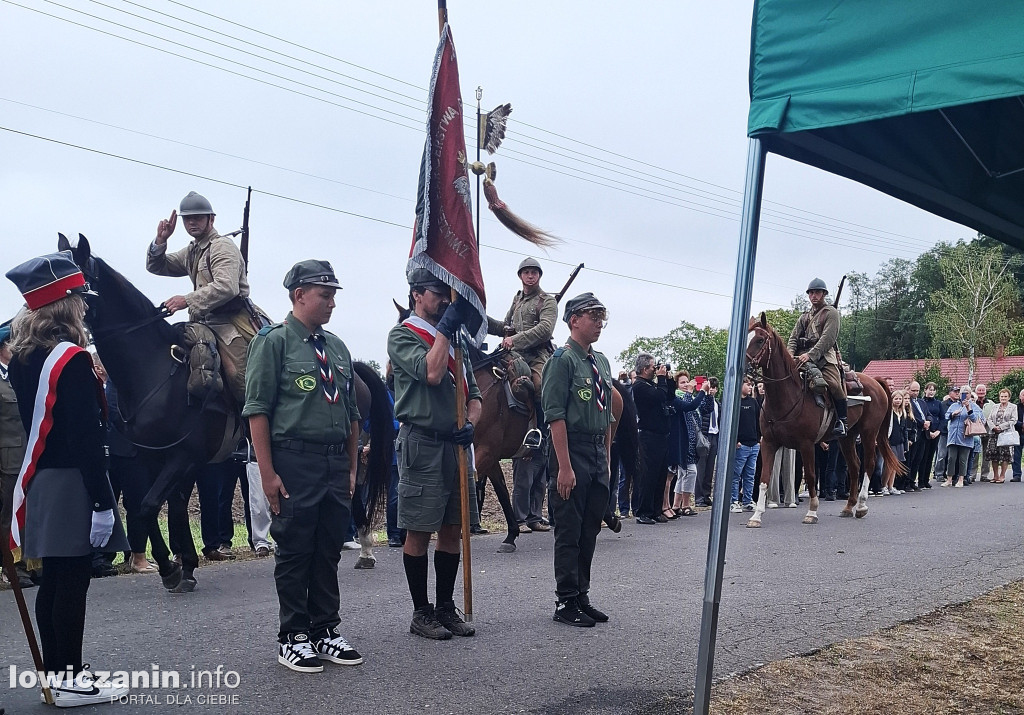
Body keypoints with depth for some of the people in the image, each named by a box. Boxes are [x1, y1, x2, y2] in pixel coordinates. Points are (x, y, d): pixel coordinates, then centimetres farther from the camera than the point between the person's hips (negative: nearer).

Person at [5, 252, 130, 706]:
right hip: (72, 482, -9)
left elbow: (30, 422, 14)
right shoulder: (73, 359, -17)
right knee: (74, 581, -1)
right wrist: (102, 499, -19)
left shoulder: (22, 359, 9)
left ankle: (54, 672, 24)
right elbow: (86, 437, -21)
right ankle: (71, 681, 7)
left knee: (53, 580, 15)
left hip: (39, 481, 9)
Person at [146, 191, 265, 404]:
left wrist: (187, 300, -24)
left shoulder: (222, 246, -6)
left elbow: (227, 288, -22)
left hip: (233, 322, -9)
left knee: (239, 378, -23)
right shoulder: (191, 252, 22)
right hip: (208, 321, 9)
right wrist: (160, 241, 7)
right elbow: (155, 267, 25)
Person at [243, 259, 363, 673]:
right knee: (294, 553, 2)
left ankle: (325, 632, 23)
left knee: (329, 553, 11)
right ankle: (293, 638, 14)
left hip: (336, 464, 6)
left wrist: (352, 467, 14)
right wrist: (268, 473, -14)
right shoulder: (274, 341, -4)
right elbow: (257, 410, -9)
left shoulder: (337, 347, 15)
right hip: (295, 463, -6)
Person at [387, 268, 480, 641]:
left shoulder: (456, 340, 17)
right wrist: (446, 326, -15)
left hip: (455, 445, 7)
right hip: (421, 445, -7)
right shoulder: (402, 335, -4)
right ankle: (421, 612, 12)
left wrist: (470, 423, -4)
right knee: (419, 532, 1)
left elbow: (473, 394, 16)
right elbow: (431, 372, -22)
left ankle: (446, 608, 22)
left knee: (453, 529, 11)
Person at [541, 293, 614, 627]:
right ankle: (566, 603, 8)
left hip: (598, 454, 8)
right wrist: (564, 467, -21)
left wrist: (607, 459, 15)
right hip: (571, 451, -8)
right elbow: (555, 415, -17)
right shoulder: (562, 360, -10)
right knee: (569, 531, -1)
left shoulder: (602, 362, 14)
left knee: (590, 530, 13)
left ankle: (582, 596, 23)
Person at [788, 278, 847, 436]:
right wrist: (790, 355, -4)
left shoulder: (831, 313, 6)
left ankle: (841, 422, -18)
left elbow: (827, 339, -7)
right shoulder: (805, 317, 26)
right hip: (803, 357, 6)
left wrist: (810, 355, -19)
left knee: (834, 384, -26)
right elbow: (793, 338, 18)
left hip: (824, 355, -6)